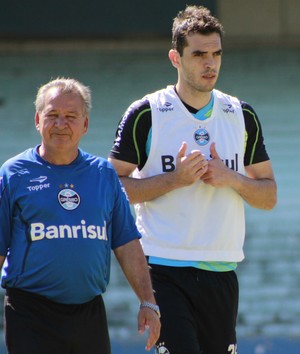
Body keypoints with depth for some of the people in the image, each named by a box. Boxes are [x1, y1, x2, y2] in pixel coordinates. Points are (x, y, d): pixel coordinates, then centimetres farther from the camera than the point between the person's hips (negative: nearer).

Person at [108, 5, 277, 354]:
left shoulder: (242, 116, 10)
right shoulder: (146, 114, -2)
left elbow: (269, 196, 13)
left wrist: (231, 179, -7)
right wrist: (175, 179, -14)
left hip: (222, 271, 4)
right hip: (165, 270, -4)